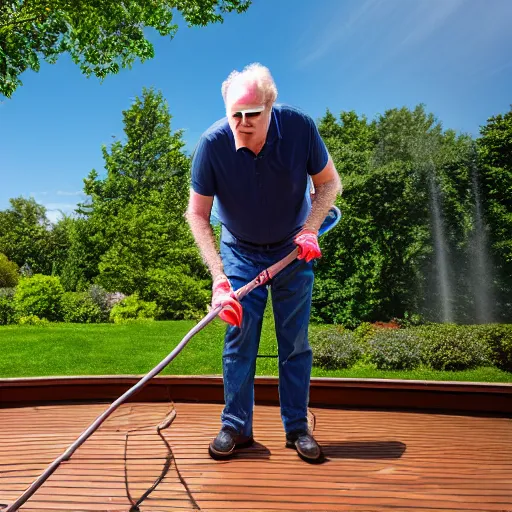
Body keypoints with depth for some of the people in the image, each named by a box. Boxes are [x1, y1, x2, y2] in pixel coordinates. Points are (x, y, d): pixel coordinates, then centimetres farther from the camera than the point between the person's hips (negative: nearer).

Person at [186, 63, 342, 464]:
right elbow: (197, 214, -17)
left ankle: (297, 427, 16)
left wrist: (310, 229, -23)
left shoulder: (299, 127, -23)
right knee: (239, 336, -1)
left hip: (293, 248, 1)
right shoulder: (212, 143, -24)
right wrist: (218, 277, -26)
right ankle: (236, 427, 12)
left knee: (295, 338, 3)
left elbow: (329, 182, -7)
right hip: (239, 250, 0)